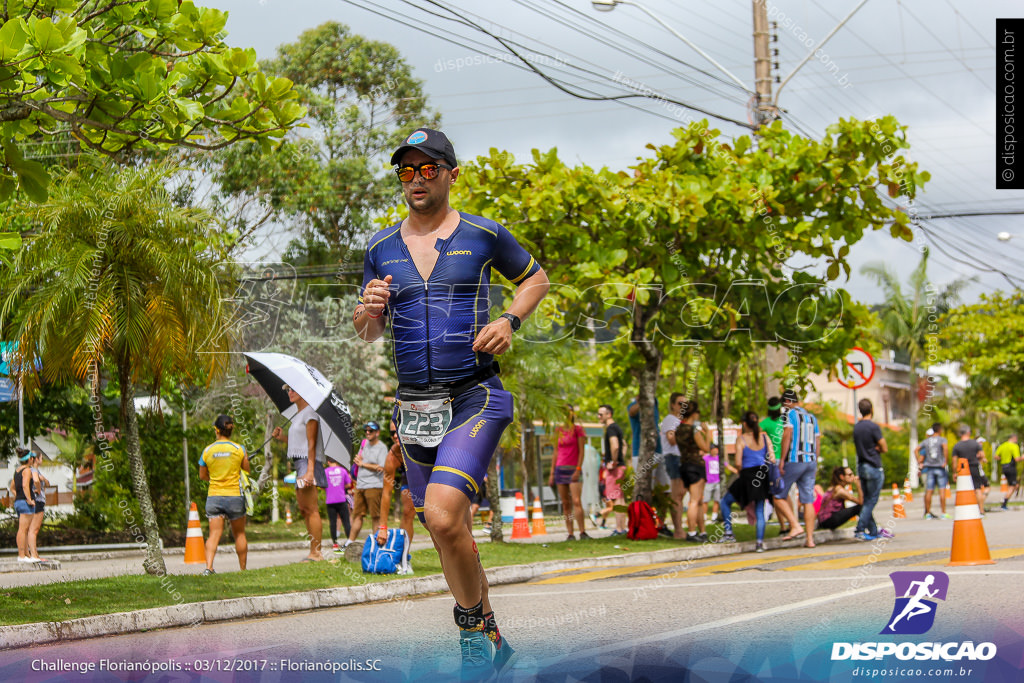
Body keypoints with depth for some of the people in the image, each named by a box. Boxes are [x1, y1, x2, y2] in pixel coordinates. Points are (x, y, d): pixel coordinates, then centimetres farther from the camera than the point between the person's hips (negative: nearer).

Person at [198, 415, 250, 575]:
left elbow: (202, 476, 9)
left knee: (214, 533, -5)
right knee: (239, 534, 14)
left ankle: (208, 566, -23)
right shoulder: (239, 449, -4)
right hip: (235, 496, -1)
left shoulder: (207, 450, -1)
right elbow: (247, 472, 5)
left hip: (214, 496, 1)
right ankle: (243, 569, 21)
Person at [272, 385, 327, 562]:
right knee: (304, 510, 8)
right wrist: (282, 437, 11)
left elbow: (311, 444, -14)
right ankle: (314, 552, 10)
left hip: (308, 462, -10)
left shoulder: (309, 412, -6)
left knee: (311, 510, -13)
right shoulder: (297, 416, 22)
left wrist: (310, 470, -22)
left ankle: (315, 552, -16)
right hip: (298, 463, 10)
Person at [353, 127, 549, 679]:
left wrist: (509, 320, -4)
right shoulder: (381, 249, 9)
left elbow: (536, 279, 16)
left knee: (443, 516, -24)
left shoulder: (484, 235, 0)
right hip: (415, 406, 5)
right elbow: (367, 334, 16)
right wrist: (368, 310, -8)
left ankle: (474, 630, -2)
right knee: (450, 534, 13)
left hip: (476, 399, -5)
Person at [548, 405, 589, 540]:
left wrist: (578, 469, -13)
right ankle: (570, 534, 2)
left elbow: (581, 451, -3)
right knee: (565, 504, 2)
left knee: (576, 501, -15)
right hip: (560, 469, 5)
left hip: (573, 469, -4)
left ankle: (582, 532, -16)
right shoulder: (558, 430, 14)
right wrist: (552, 472, 13)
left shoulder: (577, 429, 1)